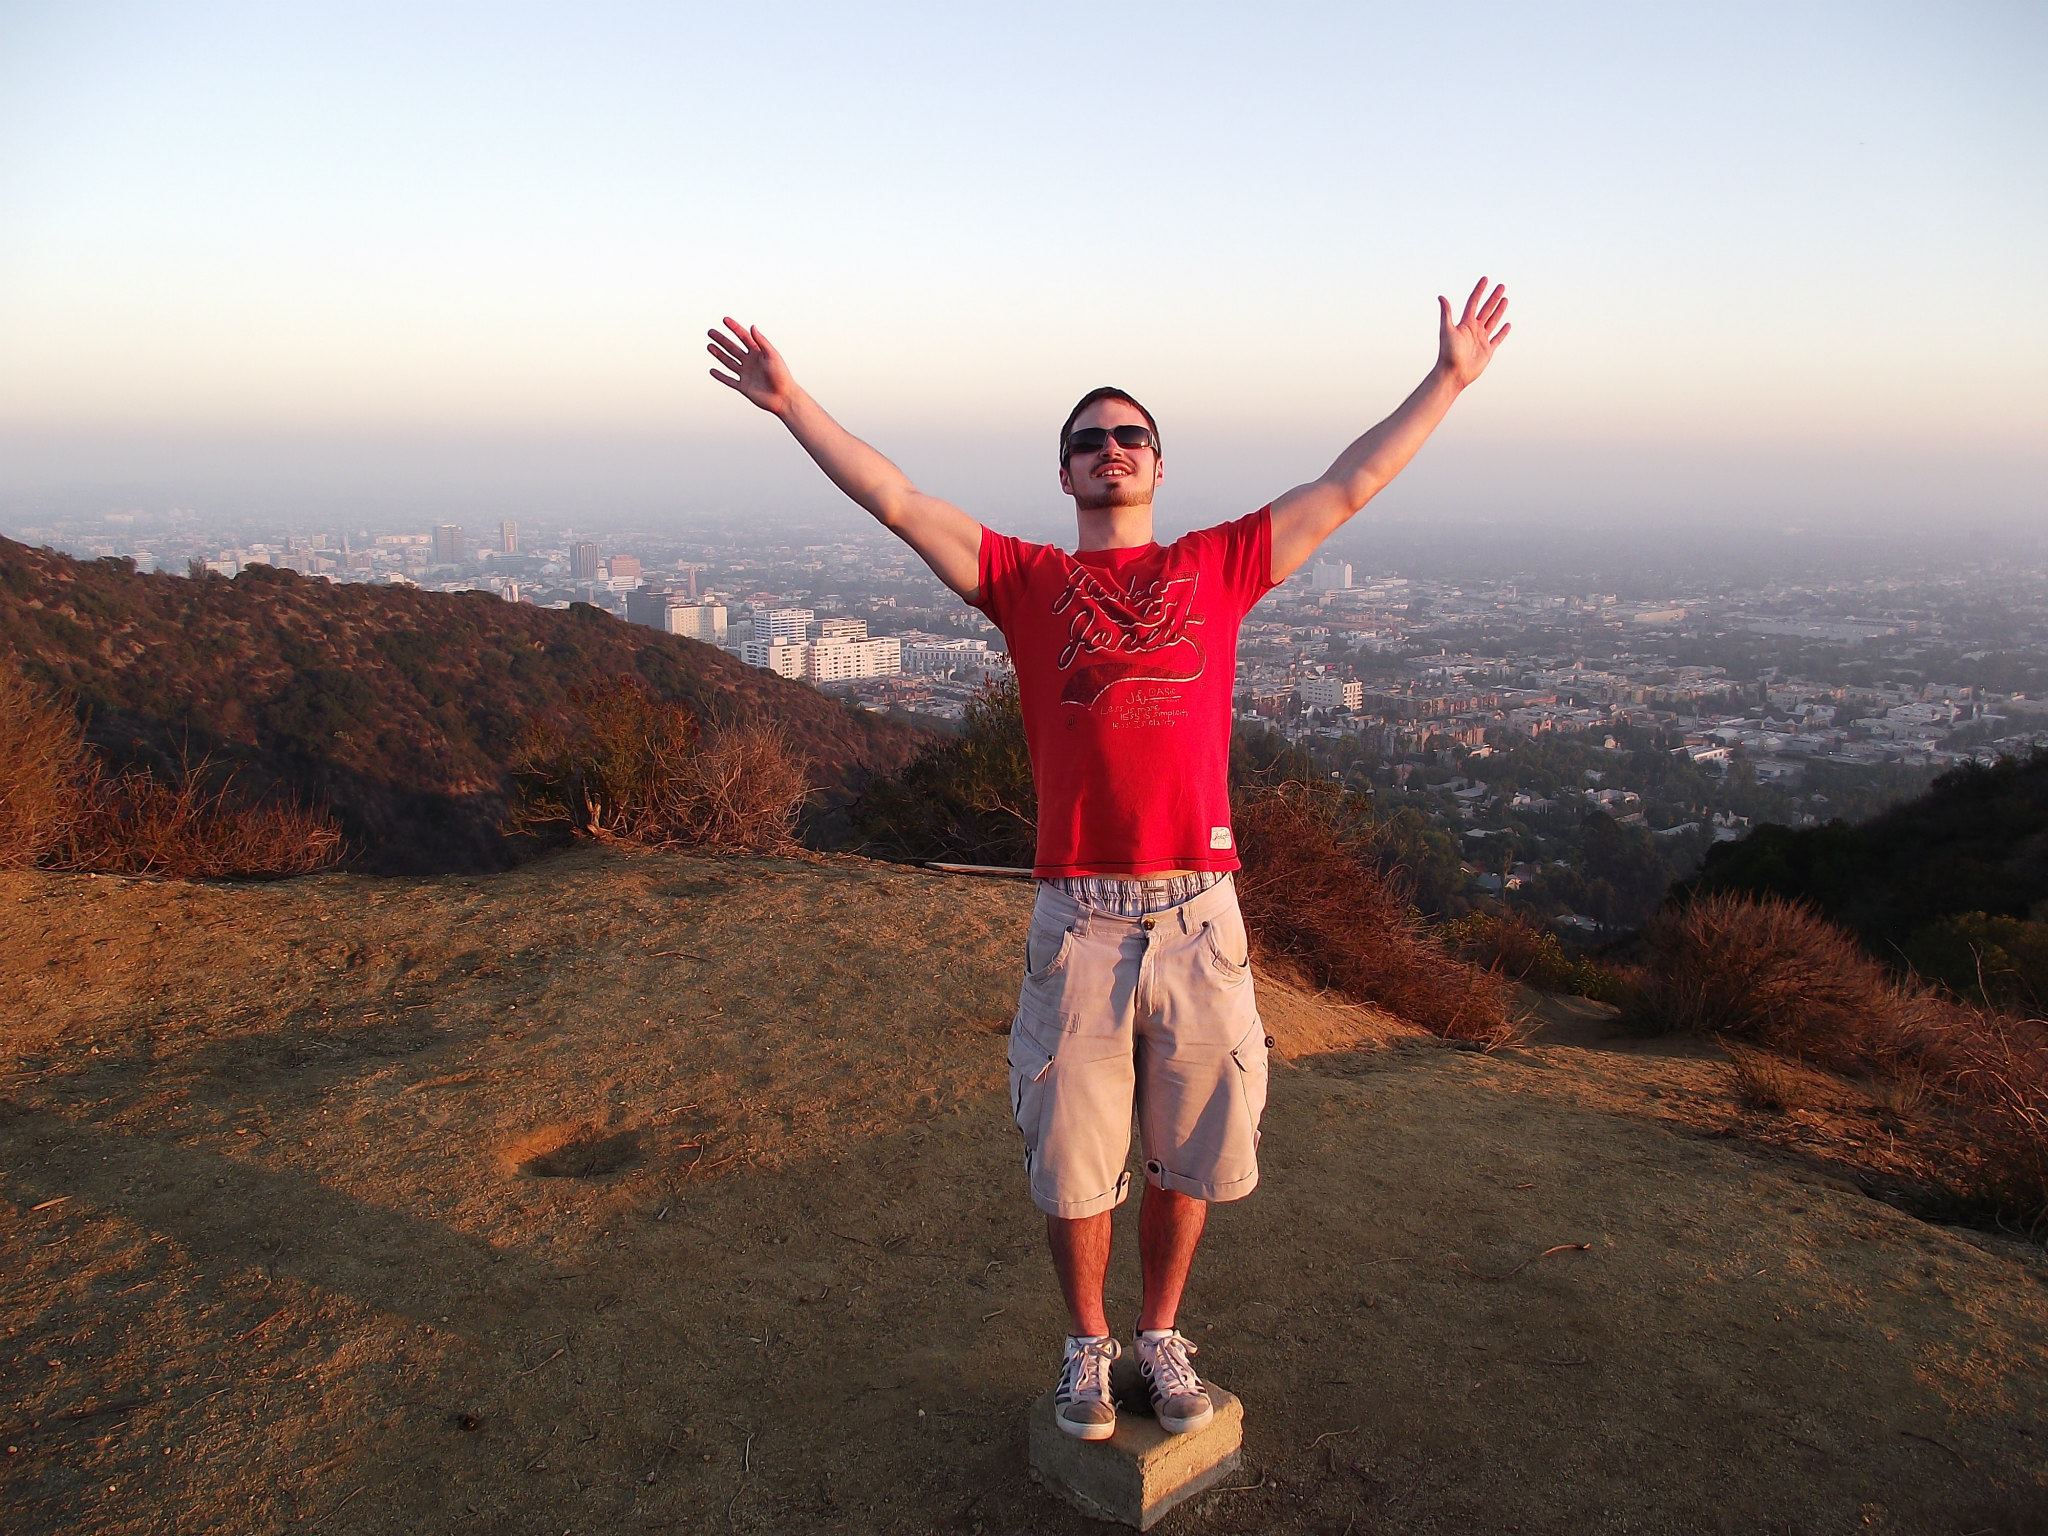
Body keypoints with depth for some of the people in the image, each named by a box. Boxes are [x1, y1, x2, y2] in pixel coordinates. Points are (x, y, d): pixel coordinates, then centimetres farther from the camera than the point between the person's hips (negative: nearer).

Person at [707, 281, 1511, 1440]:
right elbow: (895, 499, 5)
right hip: (1078, 922, -1)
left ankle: (1162, 1338, 36)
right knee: (1073, 1157, 11)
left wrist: (1448, 380, 13)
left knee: (1188, 1152, 14)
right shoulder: (1028, 580, 7)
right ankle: (1087, 1347, 33)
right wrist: (792, 404, 1)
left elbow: (1349, 488, 12)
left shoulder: (1219, 567, 11)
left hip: (1199, 916, 1)